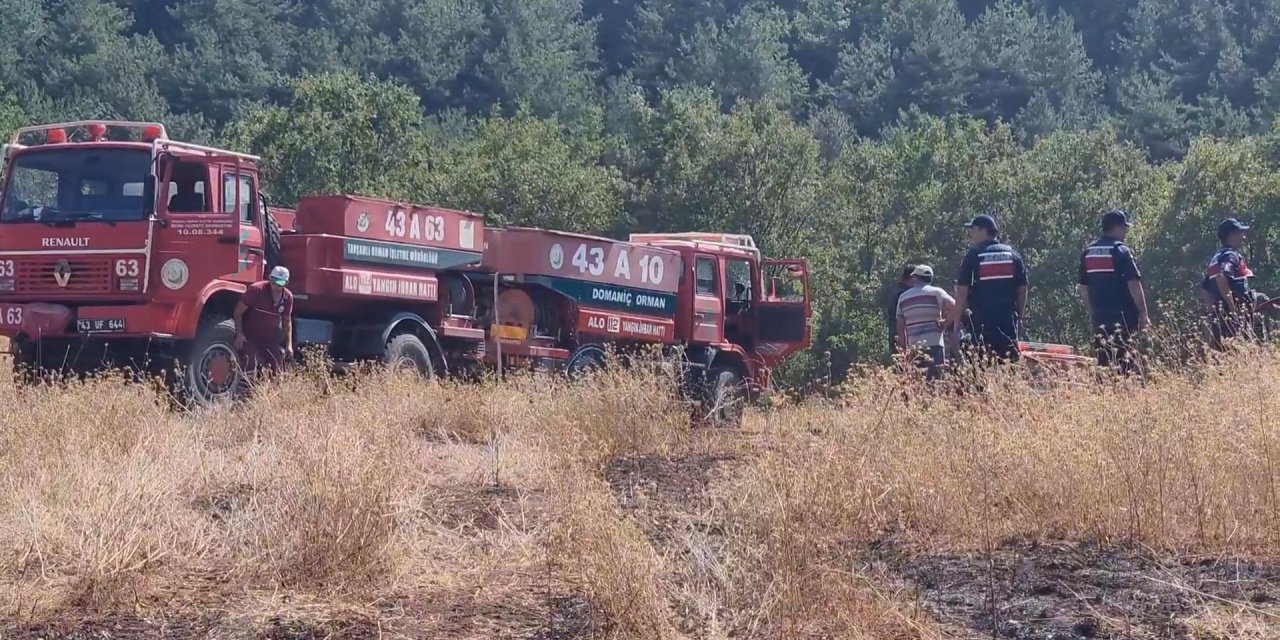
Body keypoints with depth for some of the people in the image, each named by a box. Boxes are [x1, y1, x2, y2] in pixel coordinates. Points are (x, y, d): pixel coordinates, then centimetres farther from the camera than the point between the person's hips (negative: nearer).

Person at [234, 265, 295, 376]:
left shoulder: (288, 297, 0)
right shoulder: (256, 290, -15)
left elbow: (287, 321, 14)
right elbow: (238, 312, -10)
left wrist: (289, 344, 8)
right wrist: (239, 334, -19)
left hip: (271, 340, 5)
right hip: (250, 337, -5)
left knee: (277, 371, 6)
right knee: (251, 367, -22)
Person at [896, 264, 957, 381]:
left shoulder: (903, 297, 14)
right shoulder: (936, 292, 2)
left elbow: (900, 328, 15)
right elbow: (954, 307, -14)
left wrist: (904, 349, 21)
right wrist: (945, 324, -1)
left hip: (914, 346, 3)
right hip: (934, 344, -3)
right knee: (935, 377, -7)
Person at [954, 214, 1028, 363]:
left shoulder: (973, 255, -2)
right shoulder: (1013, 254, 10)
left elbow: (962, 291, -6)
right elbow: (1022, 289, 10)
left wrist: (956, 321, -2)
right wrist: (1019, 316, 18)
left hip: (981, 321, -3)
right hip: (1008, 320, 3)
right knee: (1009, 361, 3)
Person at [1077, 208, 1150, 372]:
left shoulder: (1088, 252, 11)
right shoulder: (1121, 251, -9)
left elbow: (1083, 288, 15)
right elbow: (1134, 284, -14)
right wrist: (1143, 314, -9)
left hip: (1099, 317, 6)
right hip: (1123, 316, -6)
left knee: (1103, 361, 8)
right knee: (1124, 360, -7)